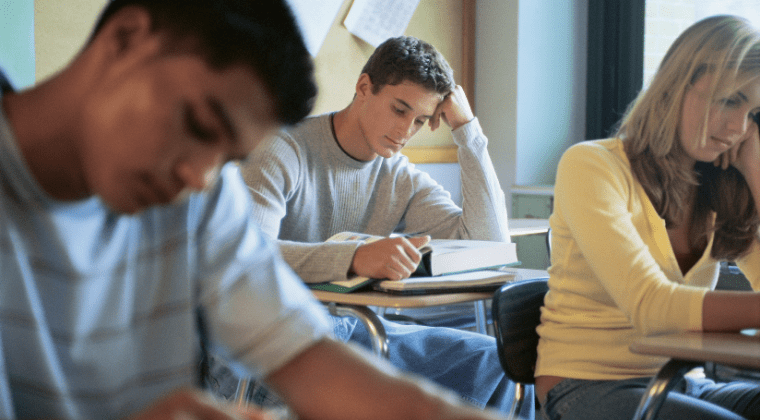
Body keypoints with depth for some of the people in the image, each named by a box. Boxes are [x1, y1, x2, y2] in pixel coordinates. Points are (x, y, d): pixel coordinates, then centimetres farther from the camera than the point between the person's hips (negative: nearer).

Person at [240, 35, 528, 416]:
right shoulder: (286, 151, -11)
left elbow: (490, 243, -5)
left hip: (354, 328, 6)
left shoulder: (402, 179, 7)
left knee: (499, 362, -9)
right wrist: (356, 258, -46)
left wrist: (466, 128, -4)